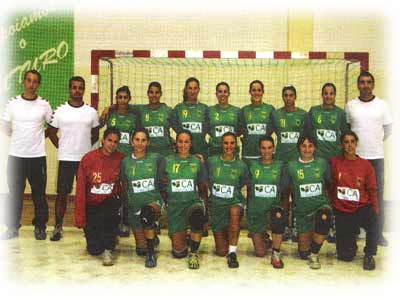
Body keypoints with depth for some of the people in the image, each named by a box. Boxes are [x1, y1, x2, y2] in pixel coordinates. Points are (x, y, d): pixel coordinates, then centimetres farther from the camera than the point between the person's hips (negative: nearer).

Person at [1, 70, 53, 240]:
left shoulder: (44, 105, 0)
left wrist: (38, 136, 5)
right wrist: (19, 138, 7)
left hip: (37, 156, -1)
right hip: (16, 155, 1)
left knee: (39, 194, 5)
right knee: (14, 194, 7)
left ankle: (40, 227, 18)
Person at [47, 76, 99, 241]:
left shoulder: (91, 112, 3)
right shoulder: (60, 111, 1)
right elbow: (52, 133, 8)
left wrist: (85, 147, 5)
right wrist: (61, 147, 1)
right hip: (66, 159, -1)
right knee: (62, 193, 3)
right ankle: (58, 227, 14)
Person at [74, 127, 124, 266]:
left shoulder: (121, 159, -7)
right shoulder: (88, 158, -10)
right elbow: (80, 190, -8)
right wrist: (80, 218, -8)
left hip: (110, 203, 0)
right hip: (91, 206, 0)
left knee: (109, 210, -36)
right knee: (94, 249, -5)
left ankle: (108, 249, -18)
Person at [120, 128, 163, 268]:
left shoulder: (156, 158, -3)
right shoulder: (125, 161, 2)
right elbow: (124, 185, 12)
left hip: (153, 200, -2)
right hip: (134, 205, 3)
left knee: (147, 212, -40)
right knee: (141, 249, 4)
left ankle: (151, 254, -22)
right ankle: (152, 237, 40)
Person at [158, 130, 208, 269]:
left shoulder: (197, 162, 5)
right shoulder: (167, 161, 4)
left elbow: (202, 187, 9)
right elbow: (162, 187, 9)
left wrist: (204, 205, -2)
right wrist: (166, 204, 3)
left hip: (193, 201, 0)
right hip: (174, 204, 1)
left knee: (198, 214, -40)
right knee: (178, 252, -1)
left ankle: (194, 253, -20)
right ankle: (177, 236, 36)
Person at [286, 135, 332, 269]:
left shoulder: (322, 163, 1)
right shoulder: (291, 166, -2)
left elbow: (329, 184, 12)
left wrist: (328, 201, 4)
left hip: (321, 205, 0)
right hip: (302, 210, 1)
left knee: (324, 216, -39)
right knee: (303, 253, 4)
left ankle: (314, 254, -18)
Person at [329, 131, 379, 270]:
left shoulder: (366, 165, 1)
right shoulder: (334, 162, -2)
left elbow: (372, 190, 1)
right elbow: (329, 187, 6)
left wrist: (375, 209, -10)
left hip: (361, 208, 0)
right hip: (342, 211, 0)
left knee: (372, 219, -37)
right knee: (346, 256, -2)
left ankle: (369, 255, -11)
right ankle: (351, 243, 35)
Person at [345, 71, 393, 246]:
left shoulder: (382, 105, 2)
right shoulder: (350, 106, 2)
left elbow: (388, 130, 11)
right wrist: (354, 142, 10)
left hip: (376, 156, 0)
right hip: (355, 156, 0)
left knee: (377, 195, 3)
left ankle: (378, 233, 13)